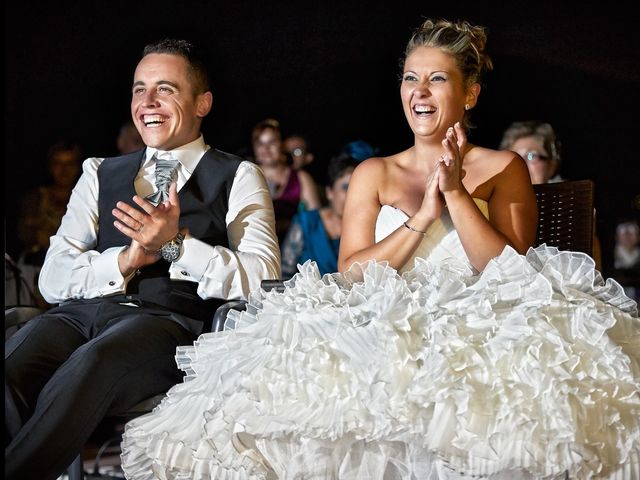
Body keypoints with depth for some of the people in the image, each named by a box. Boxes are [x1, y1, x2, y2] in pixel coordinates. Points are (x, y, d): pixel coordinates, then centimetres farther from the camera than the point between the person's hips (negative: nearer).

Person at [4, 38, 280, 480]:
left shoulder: (238, 178, 14)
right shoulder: (100, 175, 25)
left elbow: (264, 279, -1)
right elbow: (53, 279, 14)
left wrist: (177, 243, -13)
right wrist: (125, 260, -5)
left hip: (170, 320, -3)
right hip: (83, 311, 4)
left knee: (90, 364, -37)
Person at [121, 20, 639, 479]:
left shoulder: (504, 169, 12)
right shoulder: (374, 174, 18)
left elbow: (512, 271, -2)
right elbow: (350, 275, 5)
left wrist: (456, 193, -9)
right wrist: (423, 216, -6)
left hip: (478, 333, -1)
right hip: (384, 329, 2)